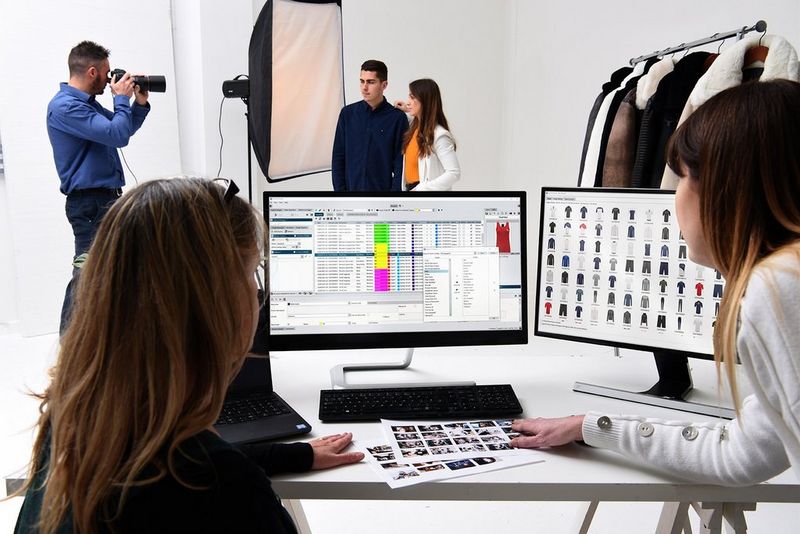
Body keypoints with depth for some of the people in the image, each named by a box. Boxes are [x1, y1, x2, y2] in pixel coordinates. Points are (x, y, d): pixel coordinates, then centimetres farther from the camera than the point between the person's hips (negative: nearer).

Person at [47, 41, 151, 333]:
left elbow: (120, 132, 26)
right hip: (90, 202, -10)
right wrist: (122, 99, -8)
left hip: (107, 197, 10)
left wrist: (139, 104, 12)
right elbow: (117, 135, -24)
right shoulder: (65, 106, -16)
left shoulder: (87, 102, 16)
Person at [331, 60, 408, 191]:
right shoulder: (347, 113, 3)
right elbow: (338, 157, 6)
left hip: (383, 188, -2)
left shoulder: (397, 118, -5)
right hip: (352, 186, 2)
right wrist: (339, 188, -1)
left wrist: (396, 188, -11)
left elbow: (401, 163, -5)